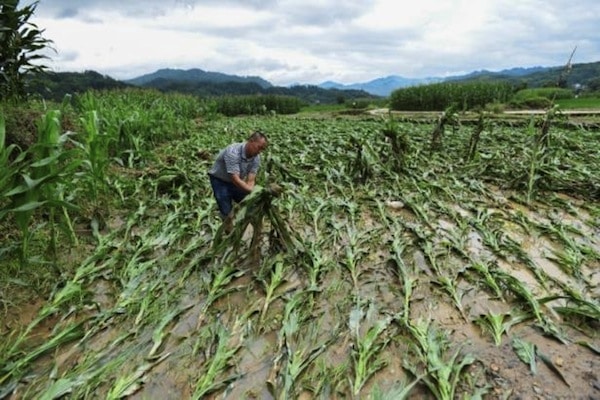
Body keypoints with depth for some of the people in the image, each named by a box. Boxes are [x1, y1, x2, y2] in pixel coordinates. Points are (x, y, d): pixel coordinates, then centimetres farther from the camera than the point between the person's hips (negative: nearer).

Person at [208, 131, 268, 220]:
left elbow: (250, 181, -18)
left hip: (237, 182, 6)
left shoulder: (256, 158, -15)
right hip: (220, 180, -6)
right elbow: (235, 179, -38)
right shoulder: (233, 152, -34)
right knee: (227, 213, -9)